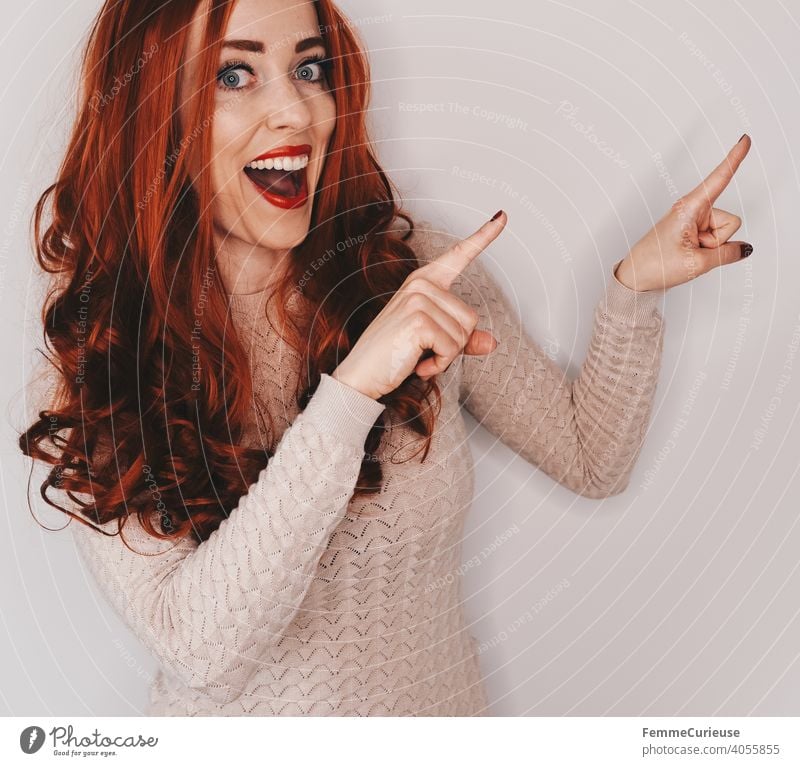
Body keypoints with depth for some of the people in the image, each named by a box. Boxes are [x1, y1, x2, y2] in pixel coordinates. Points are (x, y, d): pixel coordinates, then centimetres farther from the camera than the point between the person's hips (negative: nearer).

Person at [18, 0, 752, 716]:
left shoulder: (414, 270, -14)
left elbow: (589, 459, -4)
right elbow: (202, 650, -29)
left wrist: (638, 279, -19)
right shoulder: (98, 361, -18)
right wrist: (351, 388, -36)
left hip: (441, 697, 2)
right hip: (236, 723, -2)